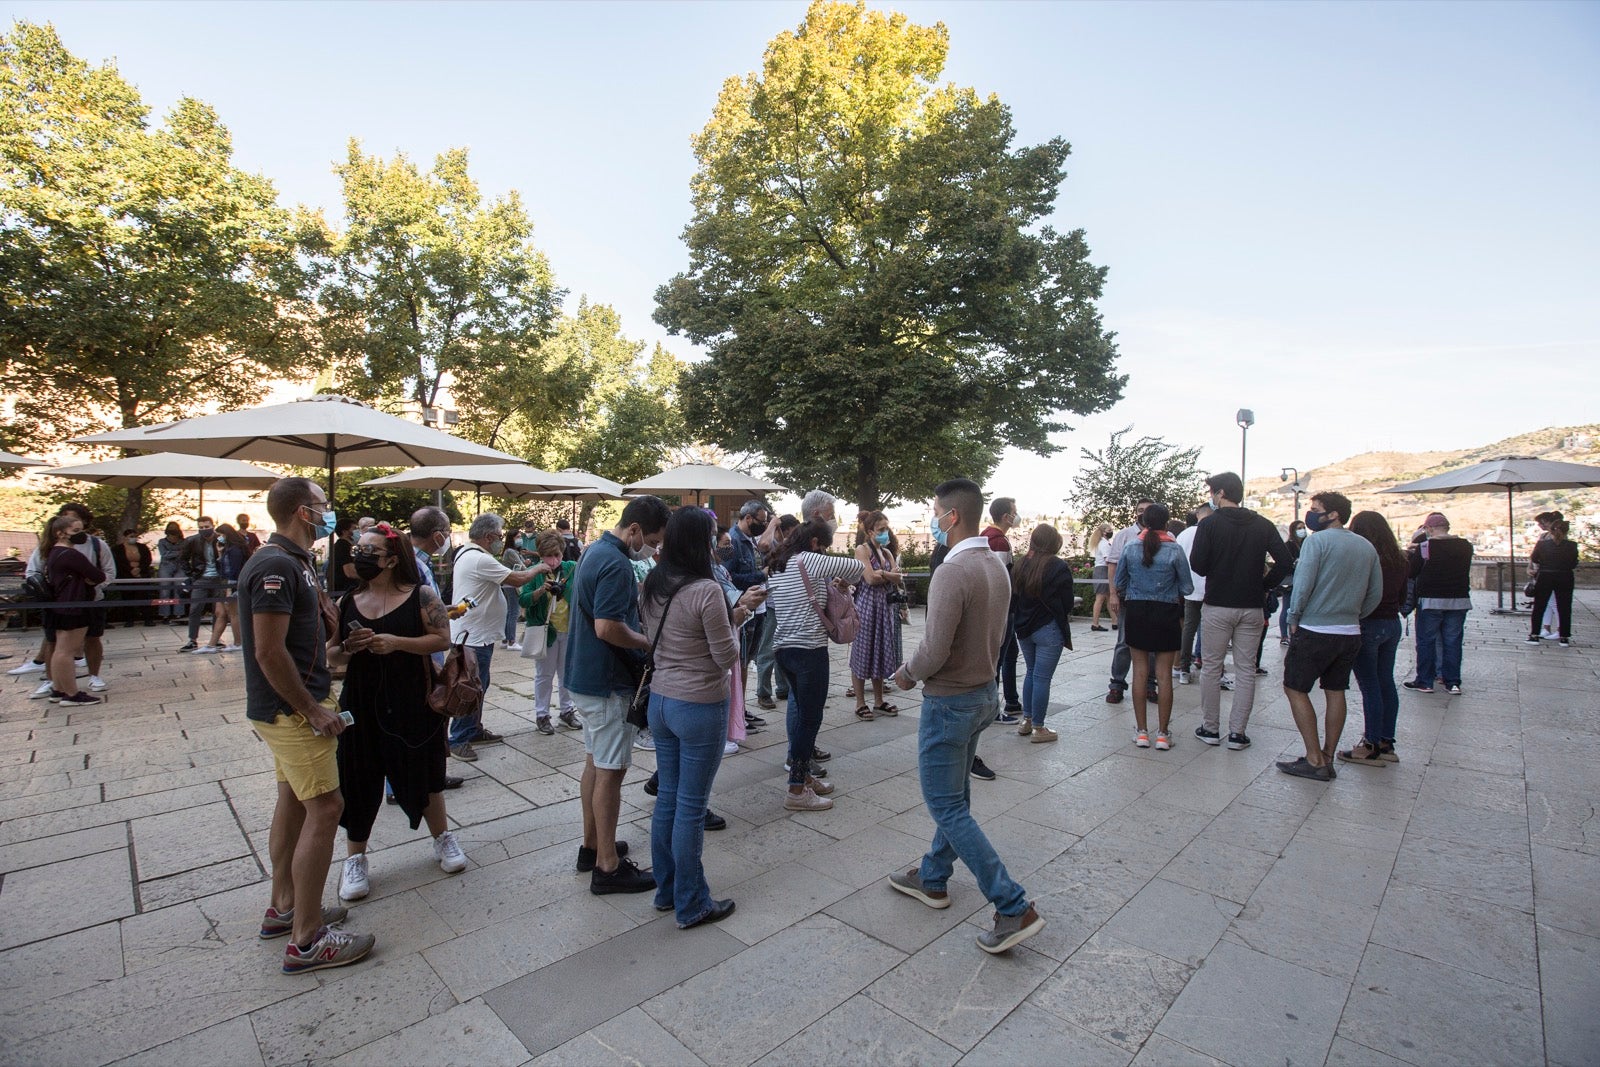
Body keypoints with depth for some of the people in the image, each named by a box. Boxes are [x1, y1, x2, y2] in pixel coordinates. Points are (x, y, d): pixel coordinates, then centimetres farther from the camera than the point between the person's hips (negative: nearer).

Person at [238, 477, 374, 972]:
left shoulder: (293, 561, 11)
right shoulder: (276, 566, -21)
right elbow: (269, 652, -24)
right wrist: (313, 710, -20)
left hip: (288, 707, 11)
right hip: (292, 709, -11)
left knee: (294, 802, 19)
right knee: (324, 808, -7)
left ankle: (284, 907, 33)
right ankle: (306, 939, 3)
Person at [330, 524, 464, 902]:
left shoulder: (420, 596, -6)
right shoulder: (346, 602, 5)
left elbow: (442, 639, -11)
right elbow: (330, 655, 9)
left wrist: (397, 642, -22)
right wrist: (349, 648, -13)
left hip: (412, 704, -3)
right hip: (361, 706, 3)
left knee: (423, 774, 11)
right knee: (360, 782, 8)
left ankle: (442, 838, 31)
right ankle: (355, 859, 26)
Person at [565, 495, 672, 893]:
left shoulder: (594, 551, 10)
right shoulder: (616, 564, -22)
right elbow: (607, 627, -28)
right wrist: (650, 643, -14)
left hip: (587, 676, 10)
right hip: (608, 681, -10)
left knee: (595, 763, 19)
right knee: (610, 770, 0)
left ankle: (592, 846, 32)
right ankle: (608, 866, 11)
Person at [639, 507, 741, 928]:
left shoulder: (652, 587, 2)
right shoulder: (706, 590, -21)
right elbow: (727, 657, -16)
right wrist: (731, 622, 3)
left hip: (660, 701, 7)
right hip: (700, 707, -7)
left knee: (666, 799, 19)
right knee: (691, 807, 6)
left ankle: (666, 890, 34)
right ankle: (691, 905, 22)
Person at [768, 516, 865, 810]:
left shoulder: (778, 567, 14)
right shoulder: (810, 560, -10)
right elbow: (857, 566, -7)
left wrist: (830, 586, 8)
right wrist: (845, 583, 12)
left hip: (783, 649, 9)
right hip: (809, 651, -9)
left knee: (802, 712, 19)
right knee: (810, 718, 0)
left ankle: (804, 774, 29)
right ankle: (797, 791, 7)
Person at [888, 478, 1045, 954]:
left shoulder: (952, 571, -26)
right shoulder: (997, 566, 3)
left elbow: (934, 651, -27)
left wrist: (907, 674, -7)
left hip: (950, 702, -10)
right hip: (985, 692, 10)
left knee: (946, 806, 4)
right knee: (955, 793, 21)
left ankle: (1014, 907, 8)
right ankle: (933, 879, 38)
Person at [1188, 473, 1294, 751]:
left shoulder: (1209, 524, -8)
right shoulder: (1263, 525, 3)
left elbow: (1197, 565, -13)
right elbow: (1285, 561, -5)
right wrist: (1265, 585, 6)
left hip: (1217, 606, -3)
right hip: (1252, 608, 3)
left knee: (1211, 668, 8)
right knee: (1246, 671, 9)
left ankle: (1210, 728, 14)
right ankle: (1238, 732, 12)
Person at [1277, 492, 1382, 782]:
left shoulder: (1317, 540, -12)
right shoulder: (1366, 546, 9)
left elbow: (1303, 584, -18)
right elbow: (1376, 593, 11)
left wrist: (1293, 619, -6)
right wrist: (1354, 616, 18)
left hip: (1315, 631, -7)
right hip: (1350, 634, 7)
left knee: (1296, 690, 3)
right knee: (1335, 692, 13)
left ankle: (1315, 761, 2)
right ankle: (1328, 759, 19)